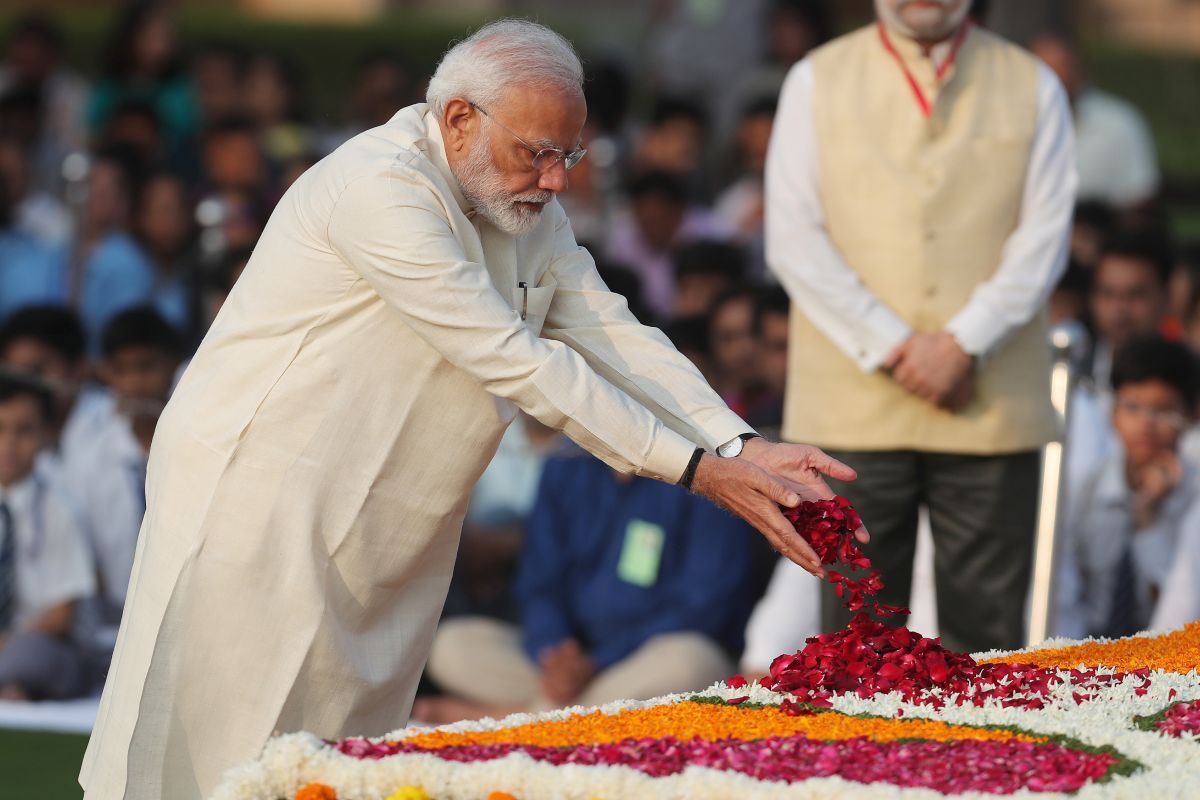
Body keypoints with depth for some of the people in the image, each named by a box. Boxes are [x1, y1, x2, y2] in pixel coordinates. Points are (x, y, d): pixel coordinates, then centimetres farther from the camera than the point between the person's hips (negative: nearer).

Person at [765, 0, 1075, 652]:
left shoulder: (1032, 89, 9)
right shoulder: (817, 83, 8)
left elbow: (1044, 238, 2)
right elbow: (794, 240, 0)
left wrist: (964, 344, -12)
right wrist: (892, 348, -9)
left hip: (991, 402, 0)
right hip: (853, 400, 0)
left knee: (989, 619, -1)